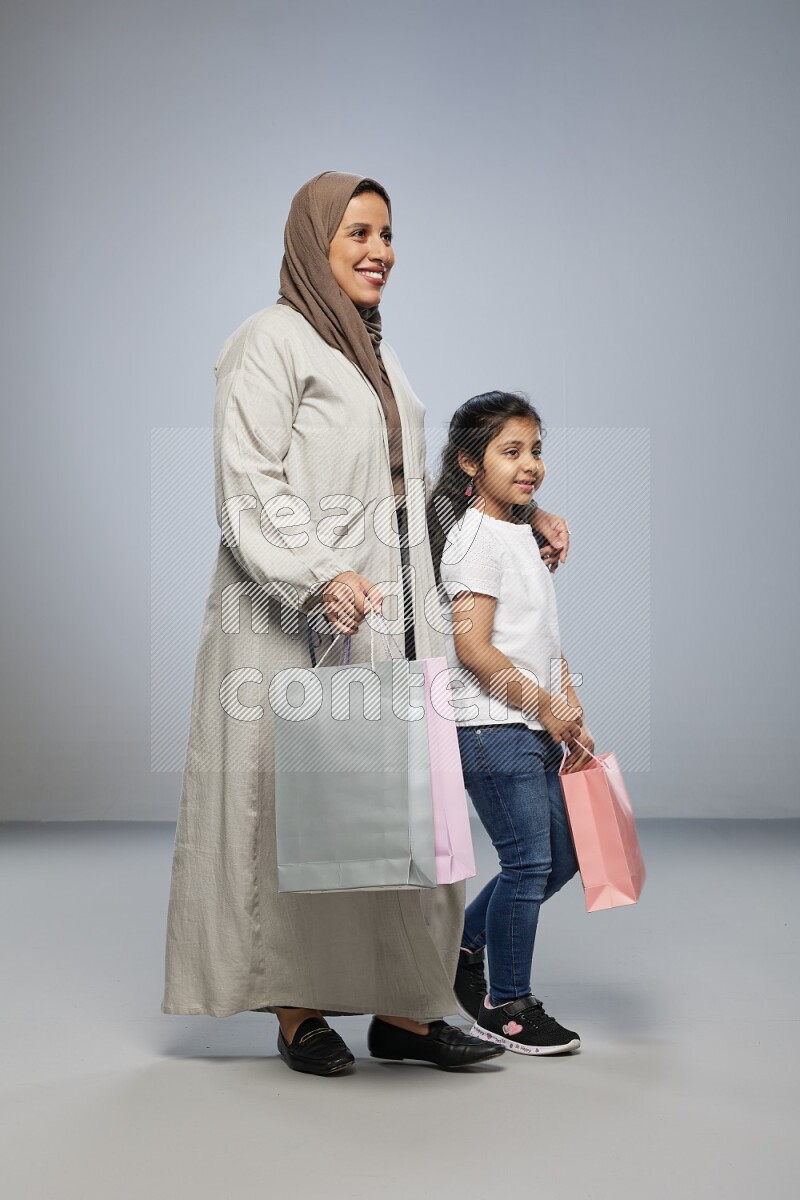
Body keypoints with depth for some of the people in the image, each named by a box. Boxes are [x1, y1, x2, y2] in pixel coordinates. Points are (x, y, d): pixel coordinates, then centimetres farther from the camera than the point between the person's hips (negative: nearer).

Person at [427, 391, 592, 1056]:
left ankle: (464, 945, 29)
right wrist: (544, 704, -14)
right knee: (528, 864, -3)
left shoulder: (522, 534, 16)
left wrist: (572, 720, 11)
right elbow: (471, 648, -19)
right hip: (494, 728, -9)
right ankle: (507, 1007, 12)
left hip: (536, 729, 10)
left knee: (562, 855, 14)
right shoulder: (475, 537, -13)